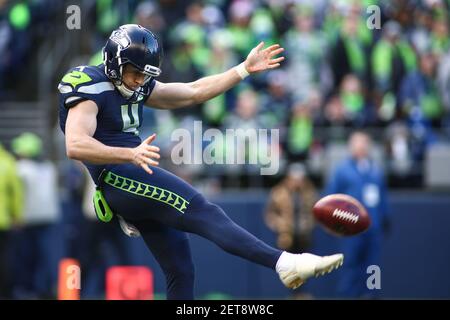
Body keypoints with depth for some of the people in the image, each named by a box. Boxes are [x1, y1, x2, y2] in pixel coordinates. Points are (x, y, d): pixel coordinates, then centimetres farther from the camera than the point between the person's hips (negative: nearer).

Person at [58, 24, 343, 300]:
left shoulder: (137, 86, 17)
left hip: (137, 181, 10)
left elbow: (194, 92, 22)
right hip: (120, 180, -10)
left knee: (181, 270, 8)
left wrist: (245, 69, 17)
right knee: (204, 213, -21)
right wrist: (131, 154, -36)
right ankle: (284, 263, -31)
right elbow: (75, 146, -24)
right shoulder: (91, 87, -10)